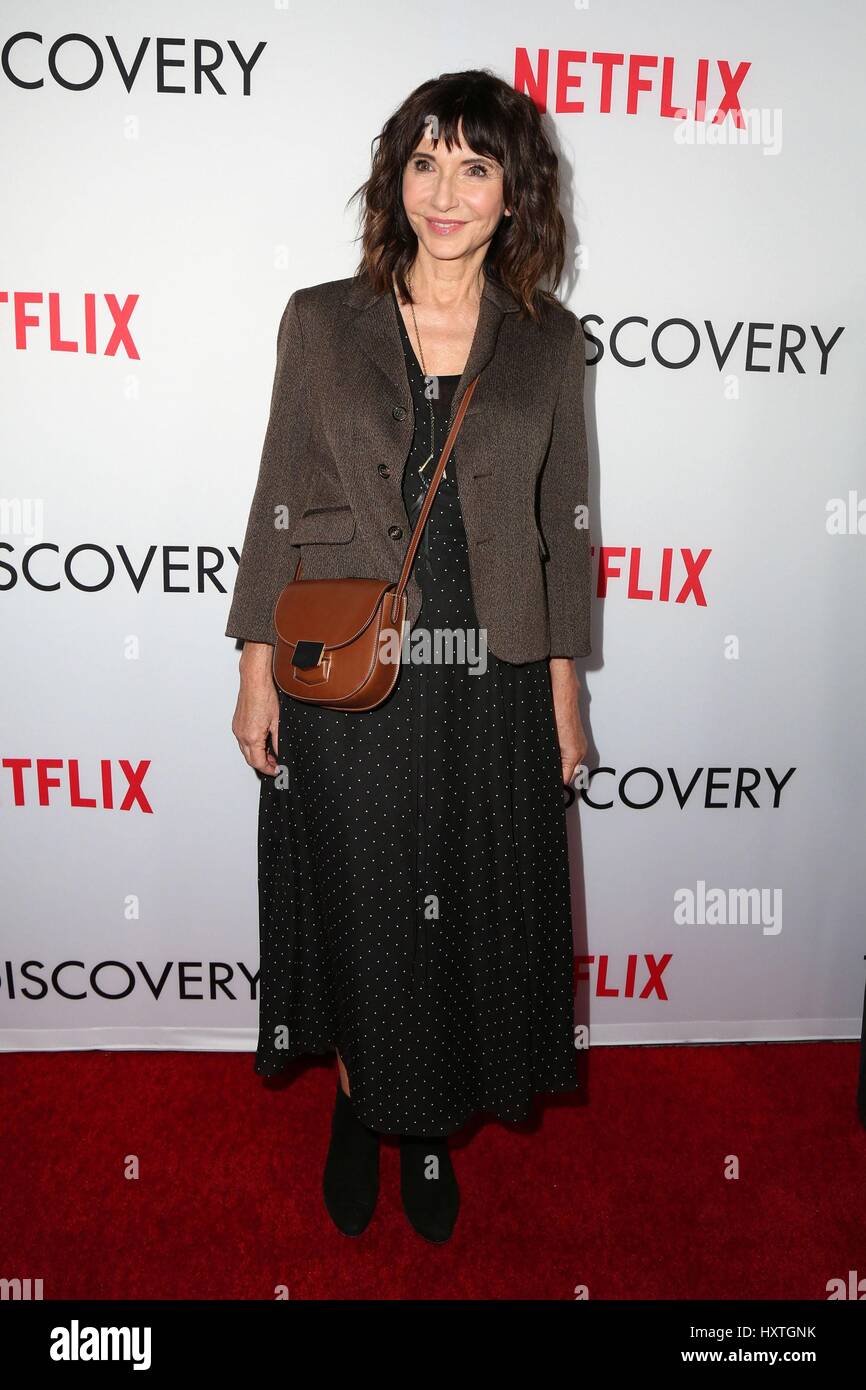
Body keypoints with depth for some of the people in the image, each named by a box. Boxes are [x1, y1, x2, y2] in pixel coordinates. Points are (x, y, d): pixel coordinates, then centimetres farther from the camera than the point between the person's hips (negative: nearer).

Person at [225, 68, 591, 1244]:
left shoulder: (550, 342, 3)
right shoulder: (321, 322, 1)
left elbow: (563, 525, 5)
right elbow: (278, 505, 2)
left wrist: (564, 689, 3)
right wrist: (256, 671, -2)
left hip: (490, 685, 1)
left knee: (470, 911, 12)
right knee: (353, 907, 12)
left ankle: (434, 1123, 37)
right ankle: (360, 1105, 39)